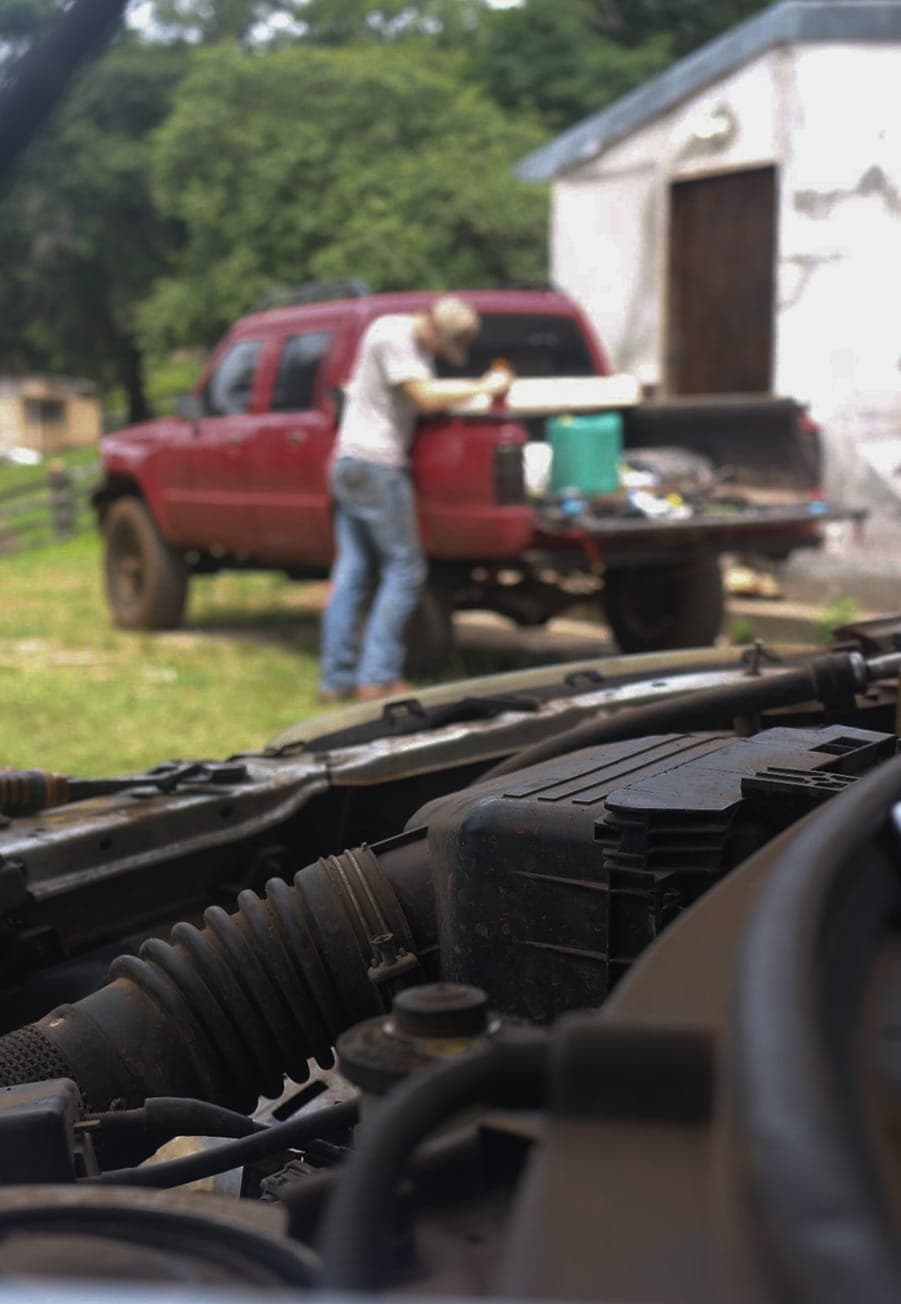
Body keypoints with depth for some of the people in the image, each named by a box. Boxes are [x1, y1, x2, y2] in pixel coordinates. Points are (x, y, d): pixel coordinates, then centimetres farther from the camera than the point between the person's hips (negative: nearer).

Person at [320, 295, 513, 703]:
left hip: (349, 465, 10)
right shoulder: (392, 335, -13)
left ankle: (336, 679, 9)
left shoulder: (416, 343, 16)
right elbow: (427, 397, -20)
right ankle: (377, 677, -6)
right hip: (375, 466, -10)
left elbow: (424, 401, 13)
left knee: (351, 572, 8)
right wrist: (483, 387, -12)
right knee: (404, 569, -5)